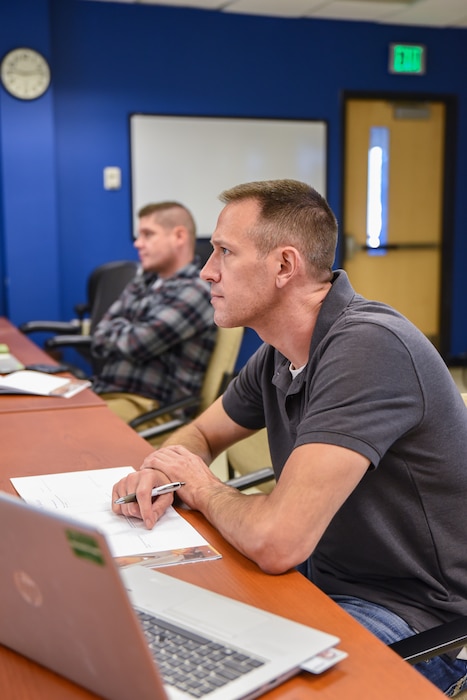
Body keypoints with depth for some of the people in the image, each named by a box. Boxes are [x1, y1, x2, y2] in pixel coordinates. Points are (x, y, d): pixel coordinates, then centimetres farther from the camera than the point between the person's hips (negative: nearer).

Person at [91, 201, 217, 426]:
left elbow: (137, 345, -15)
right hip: (102, 392, 8)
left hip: (150, 408, -8)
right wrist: (128, 335, -7)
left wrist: (116, 329, 5)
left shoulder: (195, 291, -9)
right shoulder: (141, 283, 16)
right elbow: (99, 341, 11)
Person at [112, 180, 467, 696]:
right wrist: (160, 473, -7)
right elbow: (201, 434, 17)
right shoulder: (280, 353, 1)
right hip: (323, 574, 8)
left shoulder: (368, 347, -28)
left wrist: (201, 487, -12)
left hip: (417, 619, -7)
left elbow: (276, 541, -34)